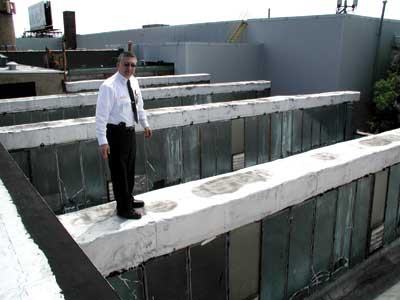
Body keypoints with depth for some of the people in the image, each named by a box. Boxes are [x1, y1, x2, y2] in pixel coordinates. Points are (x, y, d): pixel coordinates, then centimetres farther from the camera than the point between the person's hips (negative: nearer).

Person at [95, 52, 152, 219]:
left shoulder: (134, 82, 4)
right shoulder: (109, 86, -19)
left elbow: (139, 105, 19)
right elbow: (101, 115, -21)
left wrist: (145, 124, 22)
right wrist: (103, 141, -24)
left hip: (130, 131, 8)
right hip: (116, 133, -8)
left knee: (130, 169, 21)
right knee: (119, 172, 4)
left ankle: (128, 199, 40)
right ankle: (123, 209, 18)